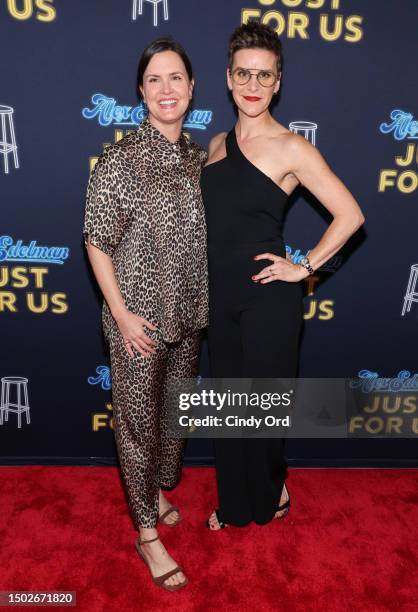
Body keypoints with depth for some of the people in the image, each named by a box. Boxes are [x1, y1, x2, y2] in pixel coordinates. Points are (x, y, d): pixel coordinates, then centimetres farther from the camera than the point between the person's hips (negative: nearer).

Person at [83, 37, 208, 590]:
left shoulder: (199, 156, 5)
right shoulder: (120, 160, -12)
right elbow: (97, 241, -10)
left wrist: (207, 300, 11)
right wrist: (121, 312, -15)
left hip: (189, 312, 6)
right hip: (140, 317, -6)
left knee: (175, 409, 20)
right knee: (139, 416, 7)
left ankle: (158, 490, 46)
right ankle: (148, 533, 26)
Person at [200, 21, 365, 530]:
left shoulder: (291, 148, -10)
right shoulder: (217, 144, 9)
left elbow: (350, 215, -11)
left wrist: (304, 267, -10)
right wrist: (206, 287, 12)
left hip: (267, 299, -6)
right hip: (221, 296, 6)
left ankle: (271, 495, 39)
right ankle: (235, 503, 39)